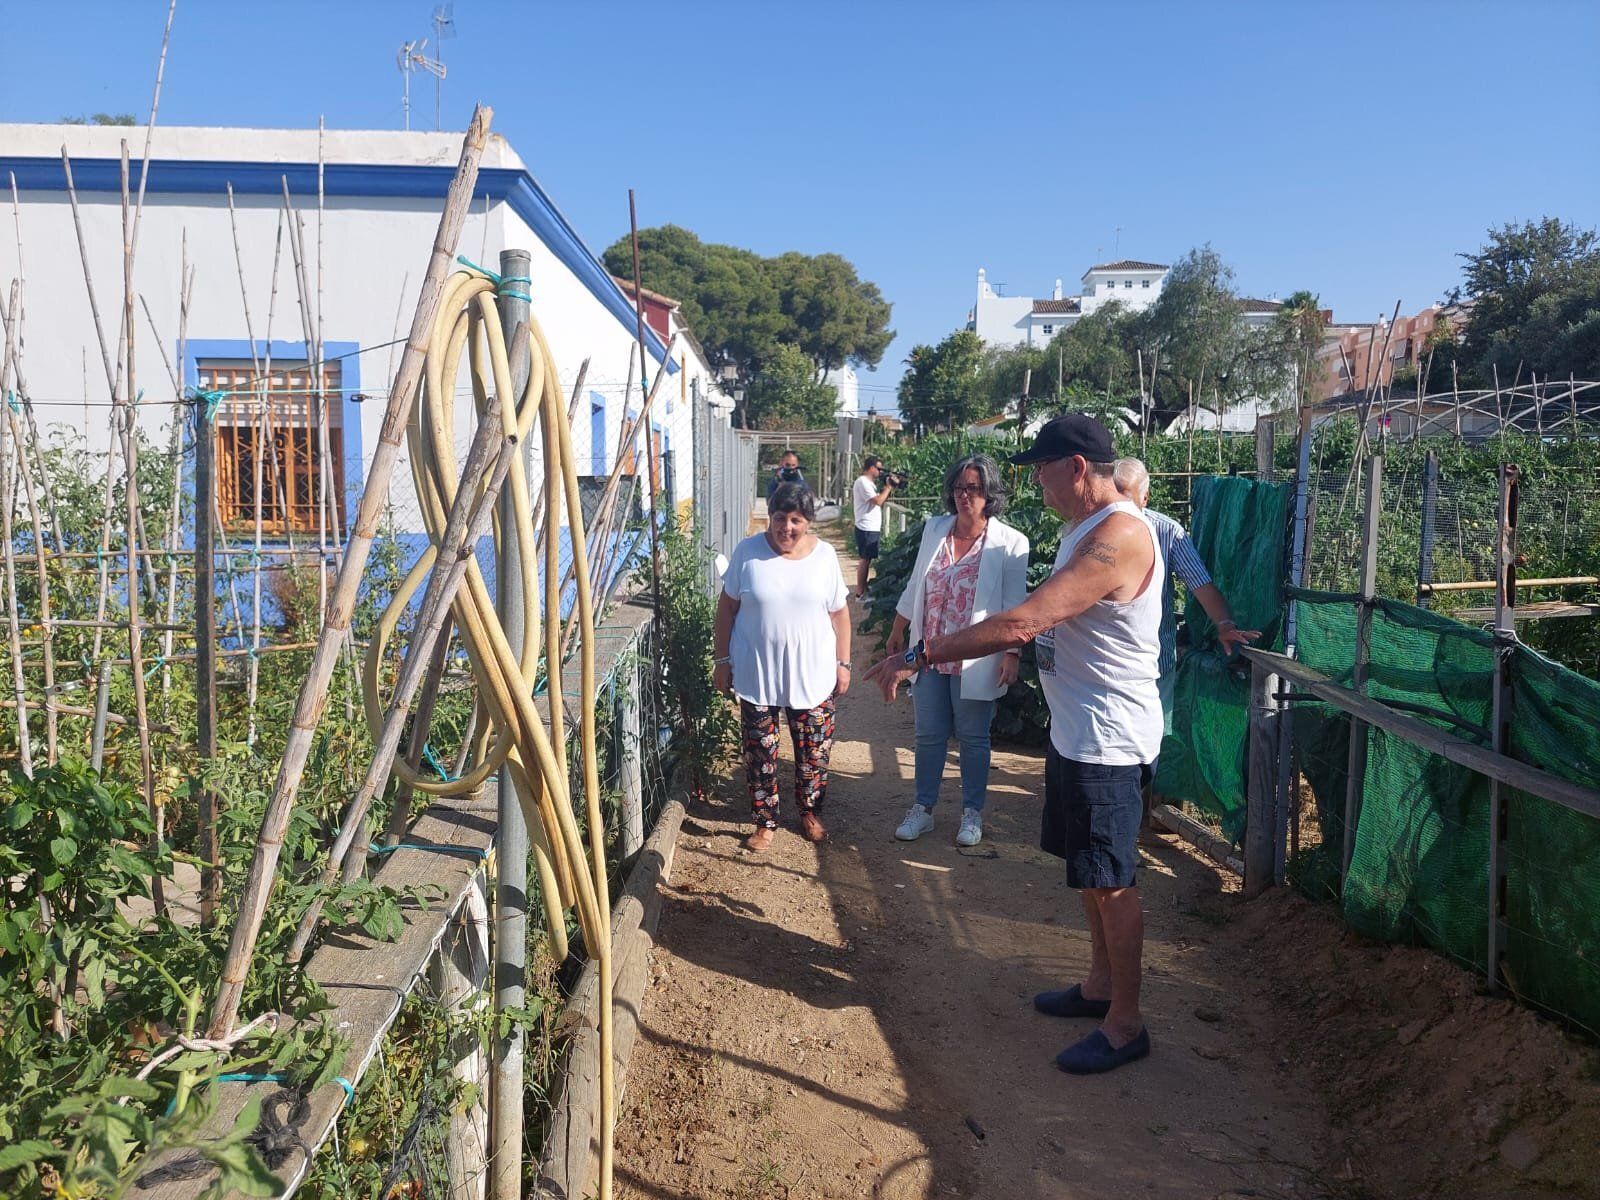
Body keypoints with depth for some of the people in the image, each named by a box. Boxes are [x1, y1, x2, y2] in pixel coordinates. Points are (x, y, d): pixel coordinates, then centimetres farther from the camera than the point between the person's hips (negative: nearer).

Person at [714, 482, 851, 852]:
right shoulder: (748, 551, -8)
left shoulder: (824, 555, -4)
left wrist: (843, 663, 3)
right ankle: (765, 821, 27)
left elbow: (839, 613, 3)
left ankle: (809, 811, 35)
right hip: (757, 675, -1)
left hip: (812, 676, 1)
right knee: (760, 753, 9)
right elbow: (727, 607, 0)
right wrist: (723, 660, -1)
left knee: (814, 752, 12)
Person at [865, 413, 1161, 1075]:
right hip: (1074, 730, 10)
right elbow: (1046, 623, 18)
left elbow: (1023, 622, -32)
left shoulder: (1118, 536, -25)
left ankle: (1125, 1023, 17)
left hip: (1108, 741, -10)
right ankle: (1100, 983, 38)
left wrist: (921, 655, -29)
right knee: (1089, 869, 21)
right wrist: (950, 651, 14)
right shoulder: (1085, 529, 10)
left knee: (1111, 880, 2)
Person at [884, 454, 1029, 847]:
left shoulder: (1010, 543, -9)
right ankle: (923, 808, 25)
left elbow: (1014, 605, -8)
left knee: (973, 738, 9)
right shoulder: (934, 529, 4)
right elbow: (914, 585, 13)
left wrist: (1011, 654, -15)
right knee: (928, 734, 12)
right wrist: (898, 631, 17)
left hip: (975, 659, -4)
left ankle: (973, 812, 25)